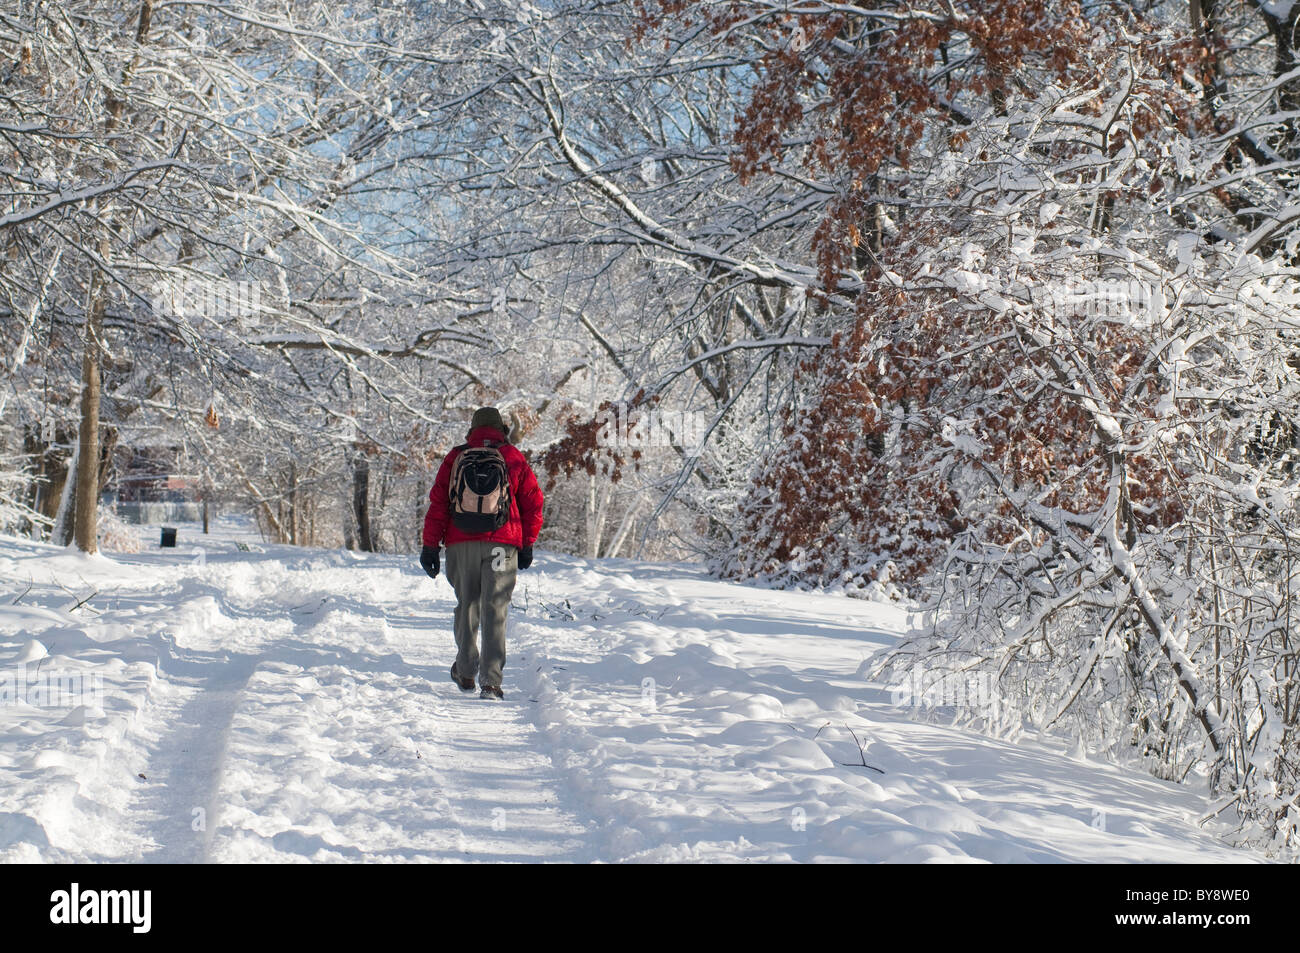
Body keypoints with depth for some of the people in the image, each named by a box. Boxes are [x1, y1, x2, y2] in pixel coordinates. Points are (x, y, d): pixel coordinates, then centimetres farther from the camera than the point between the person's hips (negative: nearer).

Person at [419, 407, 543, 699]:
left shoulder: (455, 458, 7)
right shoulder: (513, 458, 5)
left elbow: (437, 503, 4)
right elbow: (533, 502, 6)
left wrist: (430, 546, 7)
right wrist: (527, 545, 13)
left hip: (461, 544, 2)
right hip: (501, 544, -1)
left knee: (466, 604, 17)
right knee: (495, 611, -2)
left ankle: (465, 672, 24)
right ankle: (491, 680, -11)